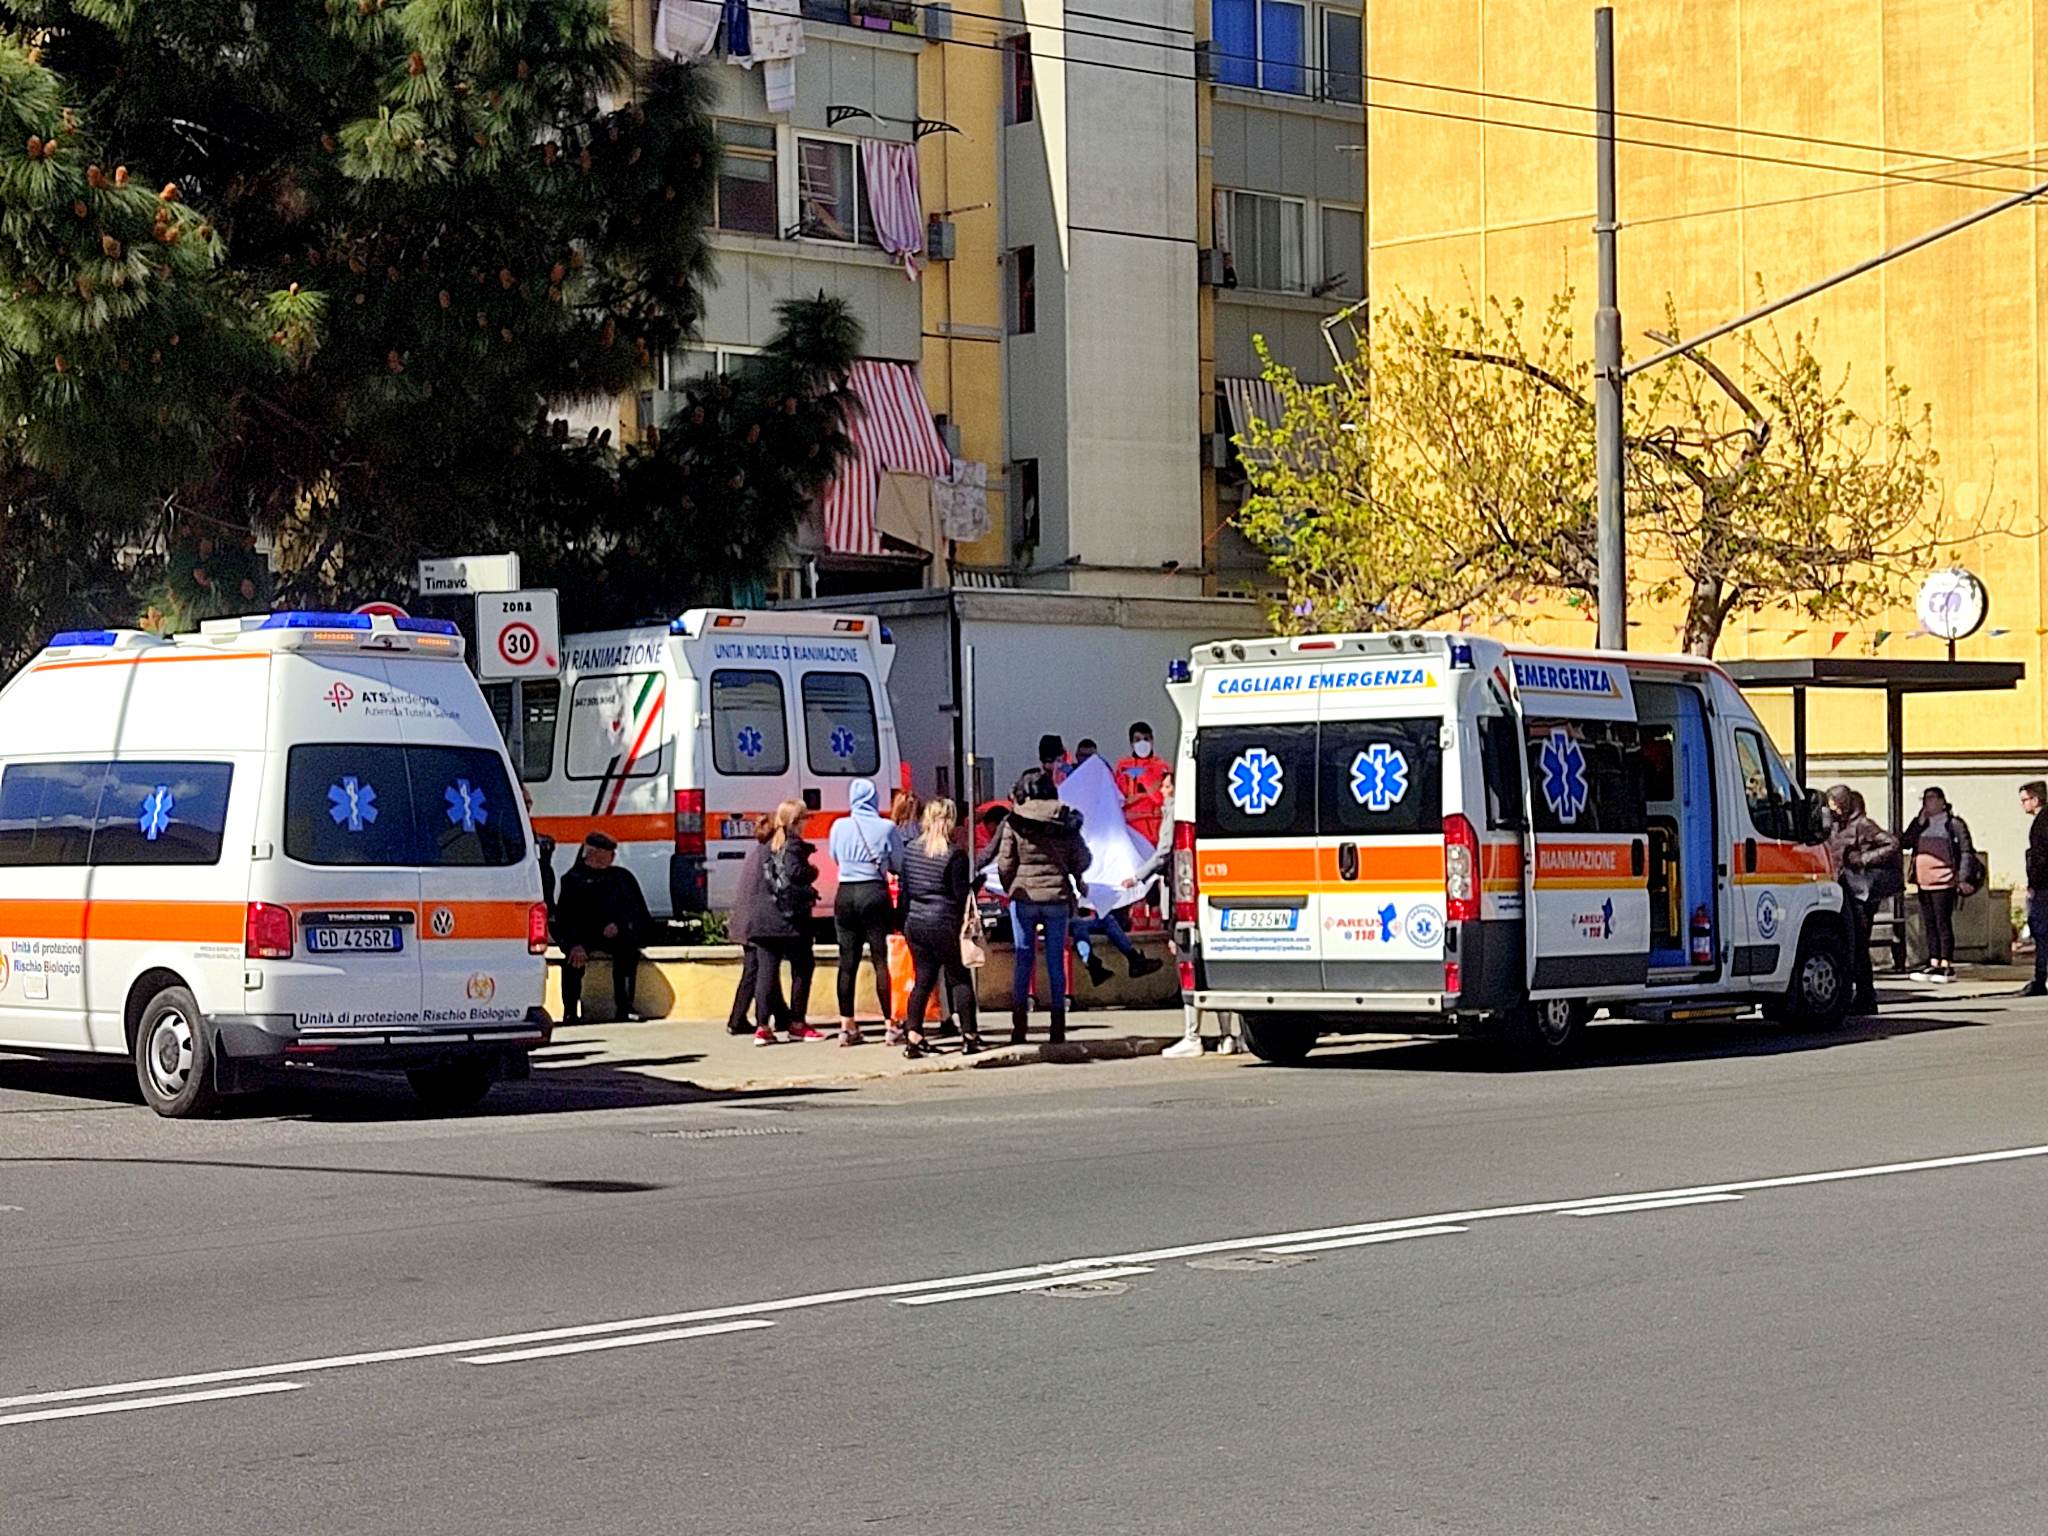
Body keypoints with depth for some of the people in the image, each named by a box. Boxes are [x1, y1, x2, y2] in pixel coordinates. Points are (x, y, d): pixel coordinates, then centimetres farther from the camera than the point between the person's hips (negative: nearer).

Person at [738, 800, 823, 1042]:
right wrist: (812, 870, -3)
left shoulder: (764, 844, 13)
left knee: (766, 970, 3)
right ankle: (797, 1024, 10)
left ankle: (763, 1027, -3)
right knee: (802, 968, 7)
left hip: (761, 918, 6)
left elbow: (749, 878, 13)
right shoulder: (792, 844, -8)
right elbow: (795, 873, -21)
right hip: (789, 917, -6)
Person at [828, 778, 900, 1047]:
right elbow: (899, 864, 1)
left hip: (845, 895, 2)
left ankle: (846, 1026, 8)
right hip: (875, 894, -2)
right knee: (882, 960, 1)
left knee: (847, 963, 7)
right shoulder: (886, 828, -7)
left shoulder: (839, 826, 0)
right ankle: (890, 1024, -1)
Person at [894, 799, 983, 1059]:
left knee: (923, 979, 11)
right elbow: (961, 894, -10)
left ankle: (913, 1037, 2)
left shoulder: (909, 850, 4)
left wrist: (902, 921, 16)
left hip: (915, 923, 5)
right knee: (960, 979, 7)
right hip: (945, 925, -5)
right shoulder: (955, 855, -12)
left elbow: (903, 889, 9)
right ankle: (969, 1036, 5)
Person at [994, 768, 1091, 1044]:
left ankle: (1019, 1026, 3)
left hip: (1024, 897, -1)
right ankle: (1058, 1027, 6)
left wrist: (1010, 889, 13)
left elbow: (1005, 864, -4)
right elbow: (1081, 861, 4)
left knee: (1023, 960, 5)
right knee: (1056, 961, 6)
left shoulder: (1014, 822, -5)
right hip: (1057, 897, 1)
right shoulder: (1065, 822, 1)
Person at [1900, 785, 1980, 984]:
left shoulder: (1953, 823, -3)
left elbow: (1967, 851, -6)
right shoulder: (1919, 823, 15)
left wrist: (1964, 878, -13)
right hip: (1924, 881, 7)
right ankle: (1934, 964, 13)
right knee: (1929, 924, 8)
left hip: (1944, 881, -7)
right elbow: (1905, 842, 4)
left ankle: (1947, 966, -5)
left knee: (1943, 923, -7)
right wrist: (1920, 824, -5)